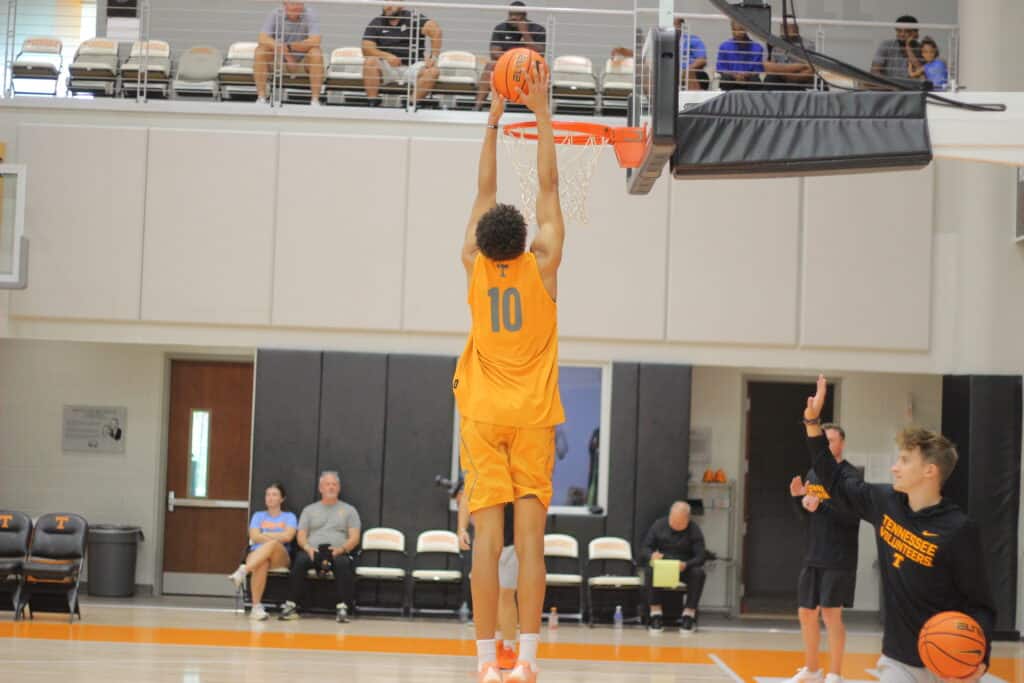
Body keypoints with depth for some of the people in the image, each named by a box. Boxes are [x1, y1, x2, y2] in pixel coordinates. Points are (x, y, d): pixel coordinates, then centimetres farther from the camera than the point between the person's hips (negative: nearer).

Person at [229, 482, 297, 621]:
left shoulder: (289, 517, 18)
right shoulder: (258, 516, 23)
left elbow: (288, 536, -2)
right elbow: (254, 537, 4)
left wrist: (264, 535, 1)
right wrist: (278, 538, -7)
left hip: (280, 558, -1)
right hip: (256, 555, 1)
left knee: (273, 545, -40)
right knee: (262, 564, -40)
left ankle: (243, 571, -54)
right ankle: (256, 607, -44)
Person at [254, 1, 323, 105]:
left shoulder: (310, 15, -14)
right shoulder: (275, 15, -10)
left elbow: (315, 41, -28)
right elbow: (262, 39, -23)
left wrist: (288, 47, -34)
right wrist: (284, 51, -38)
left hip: (304, 62, -1)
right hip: (279, 62, 1)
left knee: (316, 52, -31)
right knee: (260, 50, -24)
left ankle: (315, 99, -28)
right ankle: (261, 97, -22)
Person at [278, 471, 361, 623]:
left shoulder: (349, 510, 17)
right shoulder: (309, 510, 21)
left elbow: (354, 538, 6)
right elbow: (300, 536, 12)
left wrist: (341, 549, -14)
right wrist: (308, 548, -11)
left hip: (337, 553, -1)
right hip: (312, 552, 1)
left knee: (344, 563, -37)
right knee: (299, 561, -33)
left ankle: (342, 608, -40)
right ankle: (291, 606, -33)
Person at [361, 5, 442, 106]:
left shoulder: (414, 18, 0)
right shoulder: (377, 23, 6)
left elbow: (435, 30, -15)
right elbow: (366, 49, -5)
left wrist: (434, 57, -26)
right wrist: (386, 56, -23)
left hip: (412, 67, -1)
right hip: (387, 68, 1)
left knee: (433, 71, -29)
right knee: (370, 61, -29)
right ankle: (372, 103, -27)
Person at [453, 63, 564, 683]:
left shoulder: (475, 268, 0)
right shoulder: (542, 265, -4)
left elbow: (485, 189, 8)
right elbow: (548, 185, 1)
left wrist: (495, 116, 14)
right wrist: (541, 111, 7)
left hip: (484, 416, 1)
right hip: (533, 416, -1)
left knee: (488, 538, -4)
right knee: (530, 536, -5)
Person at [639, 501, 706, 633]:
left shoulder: (694, 531, -3)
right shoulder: (659, 525, 1)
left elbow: (700, 558, -11)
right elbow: (644, 550, 0)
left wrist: (686, 564, -33)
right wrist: (651, 556, -26)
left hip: (685, 569, 0)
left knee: (698, 573, -33)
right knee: (653, 570, -34)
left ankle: (689, 614, -27)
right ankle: (655, 613, -31)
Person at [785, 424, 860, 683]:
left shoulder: (850, 476, -9)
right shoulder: (813, 474, 13)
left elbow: (852, 518, -17)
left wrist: (821, 505, -27)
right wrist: (798, 497, -2)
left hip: (838, 559, -7)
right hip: (813, 557, 7)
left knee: (831, 614, -6)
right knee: (806, 613, 10)